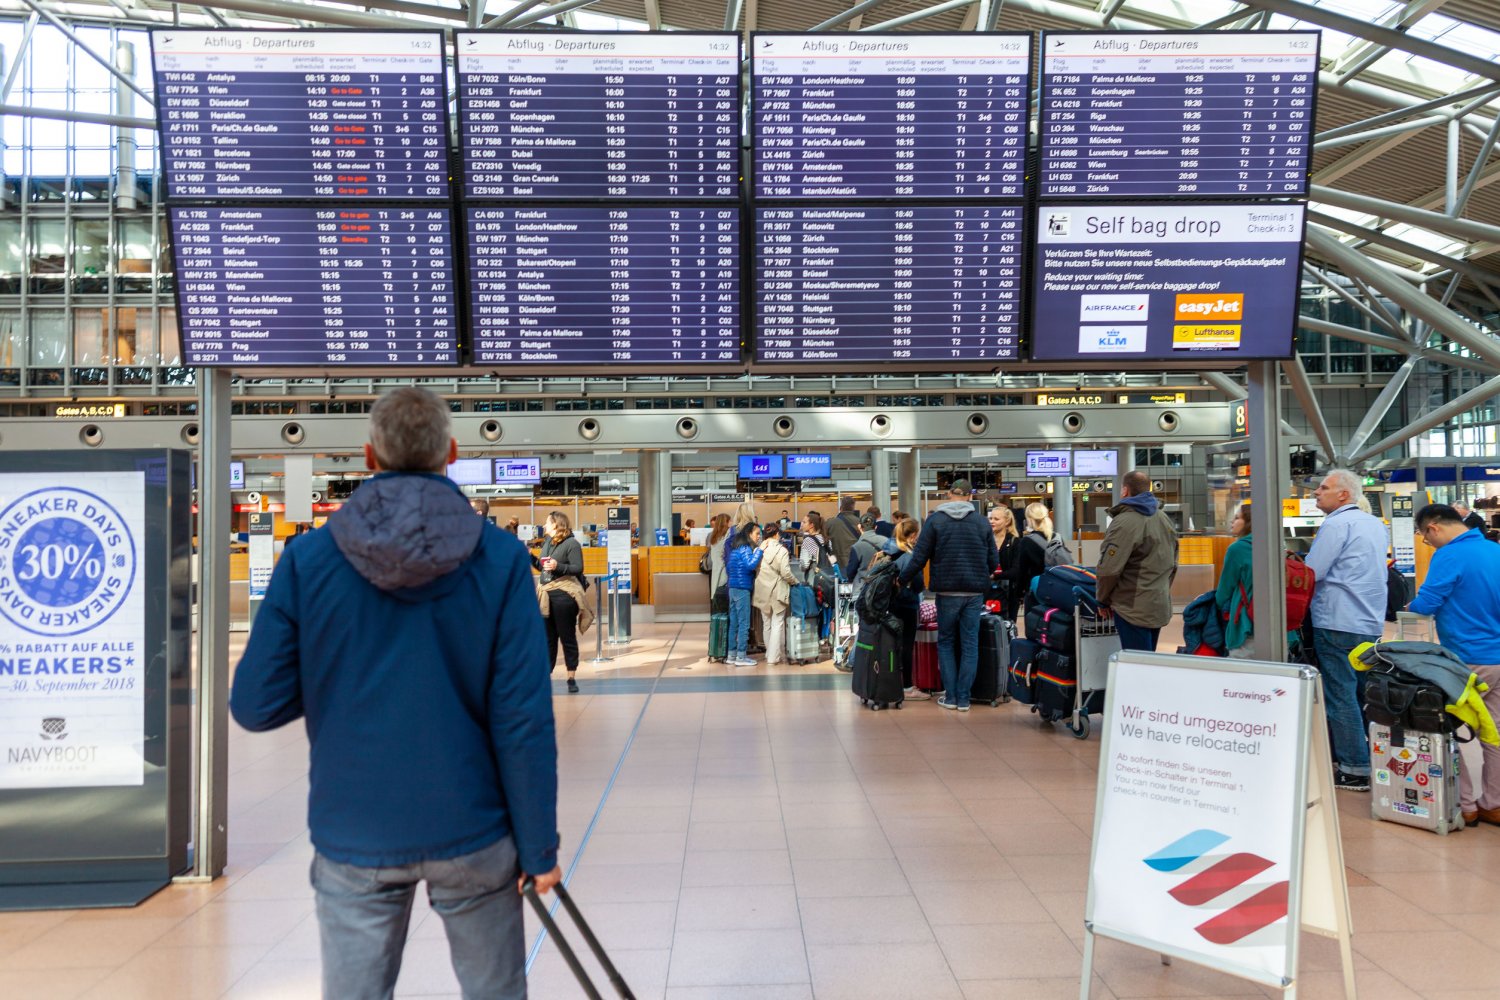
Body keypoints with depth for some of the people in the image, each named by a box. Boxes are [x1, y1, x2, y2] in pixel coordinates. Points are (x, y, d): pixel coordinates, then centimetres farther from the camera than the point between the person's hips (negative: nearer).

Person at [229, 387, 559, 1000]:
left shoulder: (307, 559, -6)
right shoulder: (500, 559, -10)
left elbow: (255, 706, -4)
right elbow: (523, 720, -12)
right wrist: (538, 845, -3)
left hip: (353, 838, 1)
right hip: (470, 832, 0)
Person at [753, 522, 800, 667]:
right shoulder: (781, 550, -13)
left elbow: (754, 570, 2)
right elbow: (785, 573, -16)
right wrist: (795, 581, 1)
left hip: (762, 592, 4)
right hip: (777, 592, -4)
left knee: (767, 624, 16)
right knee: (777, 624, 2)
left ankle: (769, 654, 25)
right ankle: (774, 656, -1)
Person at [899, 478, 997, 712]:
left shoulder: (935, 519, -3)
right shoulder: (981, 521, 2)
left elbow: (919, 557, -7)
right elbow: (994, 560, 4)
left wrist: (903, 580, 6)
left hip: (947, 591, -1)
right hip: (975, 592, 1)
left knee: (946, 642, 11)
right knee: (970, 644, 7)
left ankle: (950, 696, 9)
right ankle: (964, 698, 8)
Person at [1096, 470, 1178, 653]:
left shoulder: (1125, 522, -18)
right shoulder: (1164, 519, 12)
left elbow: (1109, 569, -20)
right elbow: (1172, 565, 19)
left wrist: (1102, 598, -5)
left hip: (1133, 608, -9)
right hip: (1160, 606, 9)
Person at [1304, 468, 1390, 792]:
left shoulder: (1336, 524, -14)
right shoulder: (1375, 524, 14)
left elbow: (1310, 573, -17)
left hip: (1338, 623, -9)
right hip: (1371, 623, 9)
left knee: (1340, 698, -2)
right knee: (1365, 694, 16)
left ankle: (1356, 770, 1)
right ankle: (1373, 759, 23)